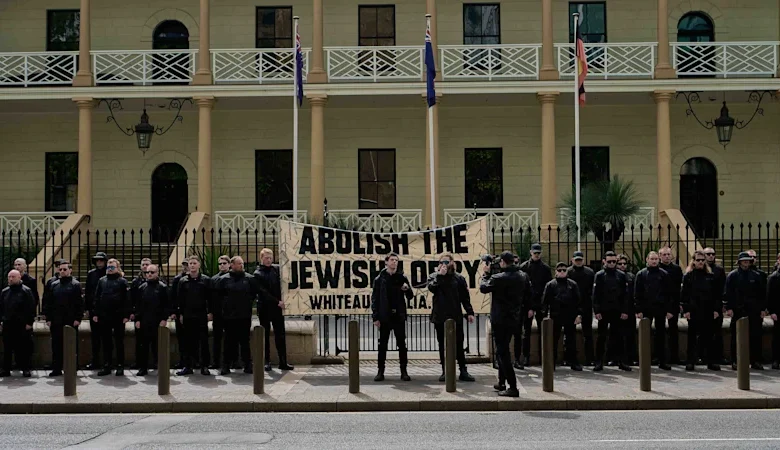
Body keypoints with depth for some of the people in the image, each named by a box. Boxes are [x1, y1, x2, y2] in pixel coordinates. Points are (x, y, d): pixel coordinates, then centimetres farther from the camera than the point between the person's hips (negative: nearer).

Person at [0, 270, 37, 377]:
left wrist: (29, 322, -11)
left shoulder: (26, 291, -3)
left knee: (24, 348, 0)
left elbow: (31, 307, -7)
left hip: (22, 325, -4)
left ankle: (25, 369, 6)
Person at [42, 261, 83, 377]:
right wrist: (48, 318, 5)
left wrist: (78, 318, -12)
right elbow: (48, 302, 12)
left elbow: (80, 303, -5)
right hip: (56, 322, 4)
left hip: (71, 322, -4)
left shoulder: (75, 285, 0)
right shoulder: (53, 285, 12)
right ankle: (57, 369, 12)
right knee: (56, 346, 6)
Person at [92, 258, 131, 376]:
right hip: (104, 317, 4)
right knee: (106, 342, 8)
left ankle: (120, 367, 8)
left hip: (118, 317, -4)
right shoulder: (102, 281, 11)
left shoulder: (122, 281, -1)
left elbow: (127, 300, -5)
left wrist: (126, 315, -12)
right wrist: (95, 313, 4)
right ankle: (106, 366, 14)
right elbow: (97, 298, 11)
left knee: (119, 342, 3)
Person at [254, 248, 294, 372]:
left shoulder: (277, 269, 7)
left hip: (278, 308, 4)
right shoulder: (257, 274, -5)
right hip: (265, 309, -4)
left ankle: (283, 362, 8)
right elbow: (264, 293, -12)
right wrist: (277, 302, -18)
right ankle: (267, 362, 10)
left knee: (280, 336, 4)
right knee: (265, 336, 5)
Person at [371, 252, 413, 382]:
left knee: (402, 344, 3)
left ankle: (404, 371, 8)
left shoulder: (402, 277, 6)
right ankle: (380, 372, 9)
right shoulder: (379, 279, 1)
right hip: (385, 317, -1)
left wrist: (407, 290, -15)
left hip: (399, 316, 1)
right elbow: (375, 299, -1)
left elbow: (410, 297, 8)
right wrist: (375, 317, -7)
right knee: (382, 345, 3)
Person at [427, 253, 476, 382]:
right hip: (440, 317, 0)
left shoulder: (459, 278, 6)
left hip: (456, 316, 0)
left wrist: (470, 312, -2)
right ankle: (445, 372, 12)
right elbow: (431, 288, -15)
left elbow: (465, 297, 5)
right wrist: (440, 275, -16)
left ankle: (463, 372, 5)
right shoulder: (434, 277, 6)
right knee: (442, 345, 7)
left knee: (459, 345, 2)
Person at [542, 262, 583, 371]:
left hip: (570, 317, 1)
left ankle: (573, 362, 11)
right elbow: (545, 301, 3)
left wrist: (579, 314, -1)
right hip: (555, 317, -1)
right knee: (553, 341, 4)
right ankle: (551, 362, 10)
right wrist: (544, 315, -5)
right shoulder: (550, 285, 5)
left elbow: (578, 301, 8)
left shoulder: (573, 284, 9)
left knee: (571, 341, 5)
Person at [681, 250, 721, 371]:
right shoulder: (688, 276, 2)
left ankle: (711, 361, 10)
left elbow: (716, 294, 8)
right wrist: (686, 310, -9)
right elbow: (684, 294, -1)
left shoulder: (710, 276, 9)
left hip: (708, 311, 2)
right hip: (693, 311, -2)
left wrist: (716, 309, 1)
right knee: (692, 336, 3)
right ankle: (690, 362, 7)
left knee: (708, 336, 5)